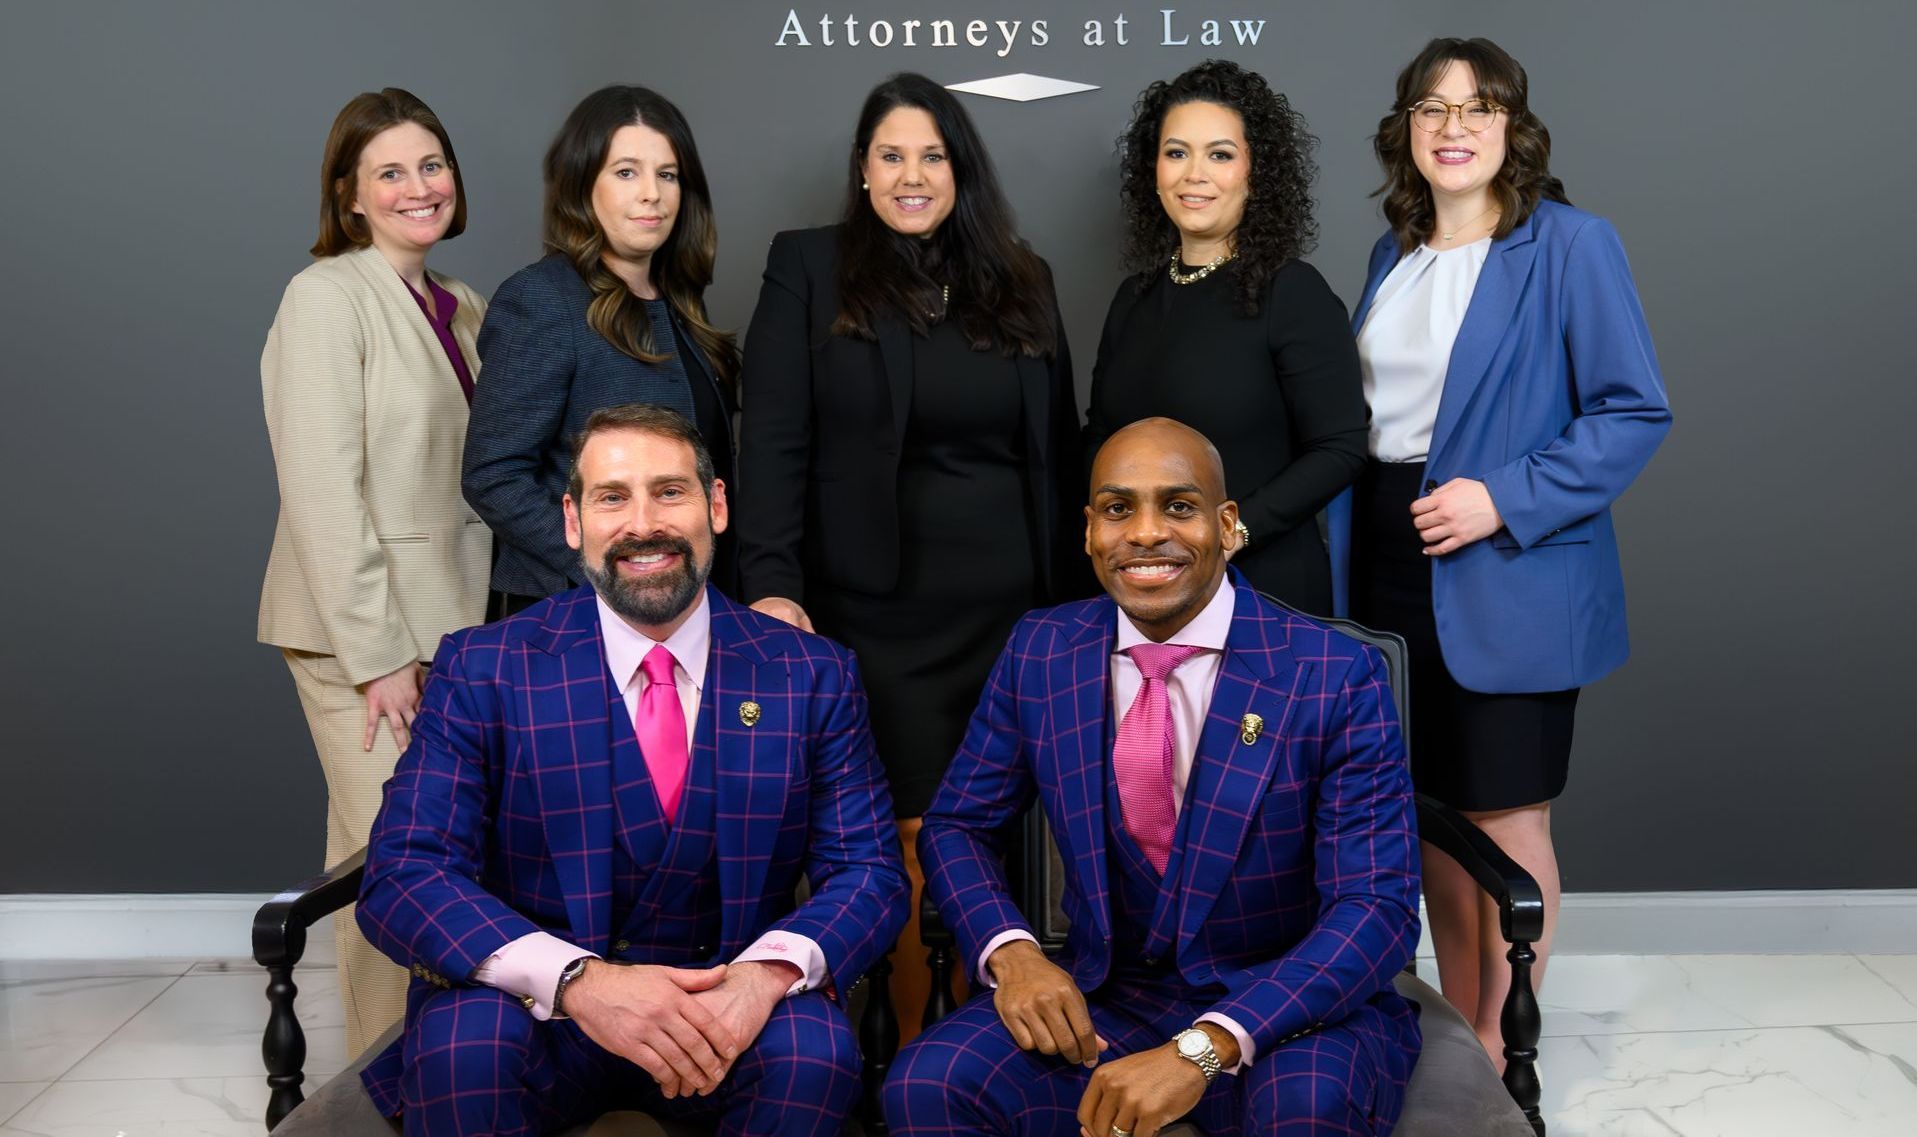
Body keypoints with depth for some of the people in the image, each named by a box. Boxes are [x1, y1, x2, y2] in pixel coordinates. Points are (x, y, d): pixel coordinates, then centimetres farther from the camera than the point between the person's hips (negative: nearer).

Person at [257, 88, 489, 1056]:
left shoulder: (462, 310, 13)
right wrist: (378, 653, -17)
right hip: (361, 628, -7)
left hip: (453, 622, 7)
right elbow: (322, 489, -15)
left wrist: (489, 626, 7)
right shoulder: (327, 295, -9)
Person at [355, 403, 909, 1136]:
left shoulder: (814, 677, -1)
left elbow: (869, 871, -2)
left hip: (725, 1008, 1)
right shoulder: (483, 671, -5)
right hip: (538, 1010, -1)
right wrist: (577, 980, -29)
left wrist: (769, 971, -25)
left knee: (814, 1055, -29)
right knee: (463, 1048, -32)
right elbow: (404, 875, -12)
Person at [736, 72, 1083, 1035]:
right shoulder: (808, 269, 2)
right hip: (884, 610, -3)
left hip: (1014, 608, 3)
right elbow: (773, 440, -6)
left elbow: (1058, 450, 12)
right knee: (915, 840, -1)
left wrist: (1073, 589, 8)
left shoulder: (1019, 281, 12)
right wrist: (772, 584, -16)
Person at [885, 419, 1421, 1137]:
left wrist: (1204, 1050, -29)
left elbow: (1376, 908, -17)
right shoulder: (1040, 652, -2)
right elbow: (956, 825, 7)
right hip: (1108, 1000, 3)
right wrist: (1010, 951, -14)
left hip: (1296, 1006, -2)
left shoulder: (1336, 676, -13)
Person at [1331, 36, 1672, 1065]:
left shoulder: (1569, 245, -8)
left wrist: (1504, 500, -19)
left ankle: (1501, 1055, 19)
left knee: (1504, 816, 2)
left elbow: (1635, 412, -10)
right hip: (1392, 568, 6)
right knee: (1434, 809, 13)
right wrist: (1346, 541, 8)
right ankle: (1457, 1034, 28)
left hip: (1507, 580, -6)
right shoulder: (1393, 255, 11)